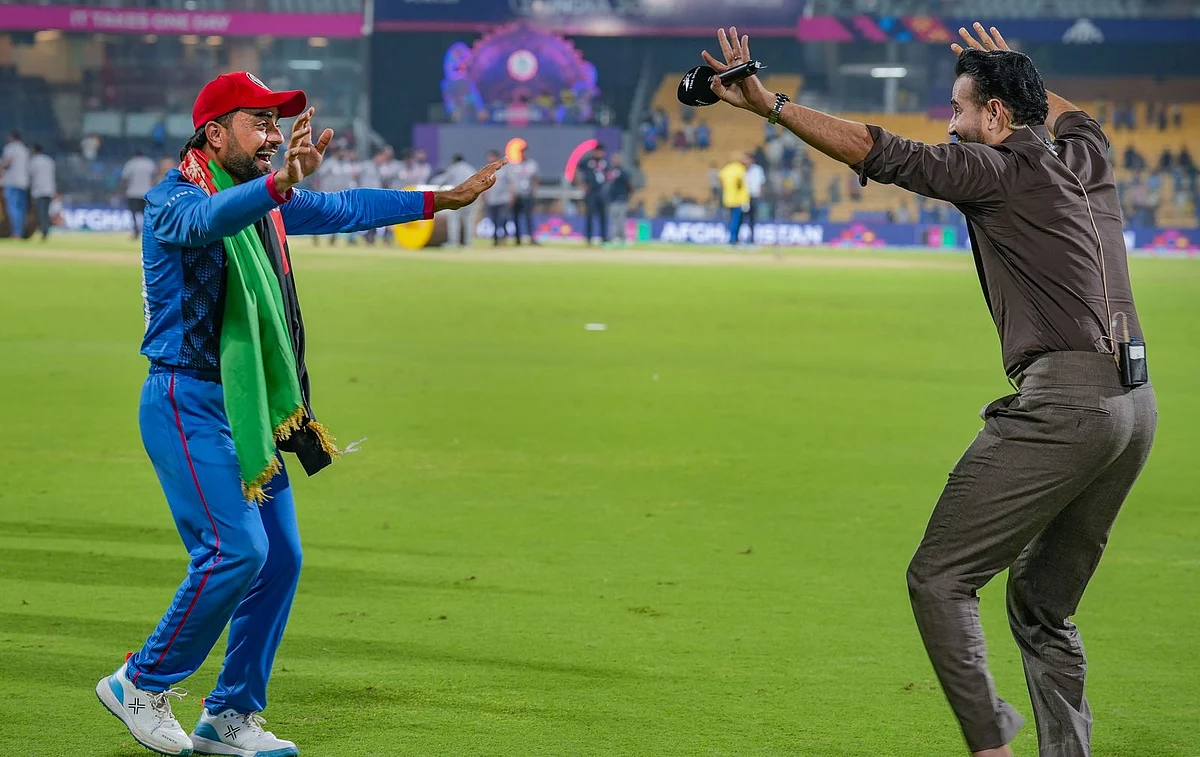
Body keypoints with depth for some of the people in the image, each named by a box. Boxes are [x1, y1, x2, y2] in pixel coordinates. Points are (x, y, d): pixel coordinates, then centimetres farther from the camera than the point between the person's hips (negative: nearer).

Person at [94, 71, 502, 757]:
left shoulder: (267, 201, 13)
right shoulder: (174, 200, -14)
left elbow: (343, 209, 24)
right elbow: (209, 219, -37)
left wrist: (439, 201, 23)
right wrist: (280, 184, -55)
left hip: (250, 411, 9)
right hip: (188, 404, -9)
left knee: (280, 558, 6)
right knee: (235, 550, -16)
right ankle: (142, 684, 0)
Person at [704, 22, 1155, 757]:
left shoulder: (1000, 170, -3)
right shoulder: (1087, 160, 19)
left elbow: (875, 150, -8)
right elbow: (1074, 116, 44)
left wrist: (768, 104, -5)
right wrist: (1009, 69, 57)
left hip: (1063, 400, -8)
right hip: (1137, 402, 8)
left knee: (940, 578, -5)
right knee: (1043, 603, 17)